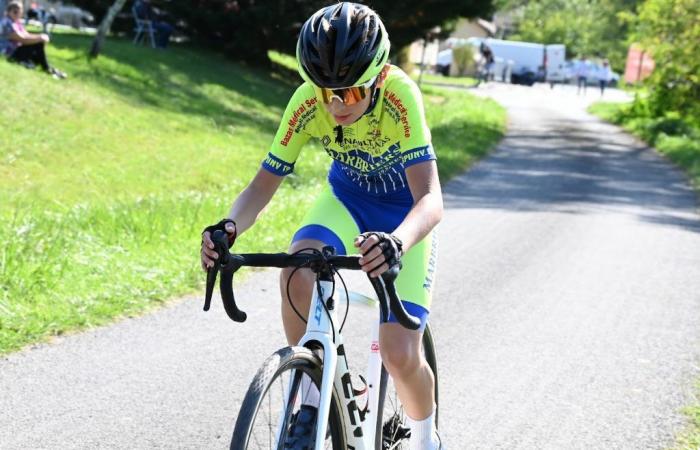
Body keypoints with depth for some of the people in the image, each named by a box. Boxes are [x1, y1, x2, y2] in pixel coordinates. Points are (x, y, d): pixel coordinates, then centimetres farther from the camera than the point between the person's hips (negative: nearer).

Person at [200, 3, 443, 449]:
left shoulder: (399, 95, -35)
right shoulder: (307, 103, -26)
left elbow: (431, 199, -43)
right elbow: (262, 186, -22)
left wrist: (396, 242, -65)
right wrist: (228, 227, -44)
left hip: (405, 211, -3)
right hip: (348, 196, 3)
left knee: (401, 356, -14)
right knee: (297, 275, -31)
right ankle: (311, 404, -10)